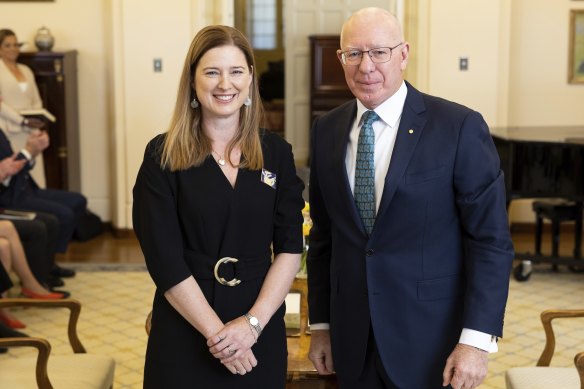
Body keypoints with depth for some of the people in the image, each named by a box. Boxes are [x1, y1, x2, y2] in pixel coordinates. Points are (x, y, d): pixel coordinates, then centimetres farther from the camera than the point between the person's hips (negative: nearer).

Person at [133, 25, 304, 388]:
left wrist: (254, 322, -12)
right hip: (186, 335, -2)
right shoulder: (164, 155, -5)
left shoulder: (276, 152, 2)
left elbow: (290, 247, -1)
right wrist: (216, 332, -13)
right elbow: (164, 260, -10)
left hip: (261, 333, 2)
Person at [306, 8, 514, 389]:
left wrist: (476, 340, -15)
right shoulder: (327, 130, 3)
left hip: (430, 343, -3)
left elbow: (491, 240, -10)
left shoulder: (460, 127, -11)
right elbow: (324, 235, 8)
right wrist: (321, 324, 9)